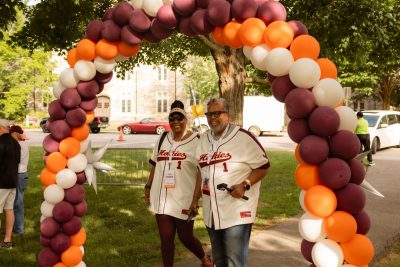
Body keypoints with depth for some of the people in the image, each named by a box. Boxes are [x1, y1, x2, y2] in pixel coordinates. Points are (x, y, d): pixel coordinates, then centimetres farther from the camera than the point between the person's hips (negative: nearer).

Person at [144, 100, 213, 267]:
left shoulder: (196, 141, -10)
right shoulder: (163, 139, 8)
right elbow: (156, 165, 17)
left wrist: (196, 199, -18)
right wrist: (148, 187, 13)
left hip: (184, 199, -4)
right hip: (161, 198, 5)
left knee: (185, 237, 9)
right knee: (166, 237, 8)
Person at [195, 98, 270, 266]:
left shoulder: (243, 137, -12)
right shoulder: (204, 139, 10)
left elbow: (263, 166, -9)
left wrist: (244, 185, -21)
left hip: (237, 212, -7)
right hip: (211, 212, 7)